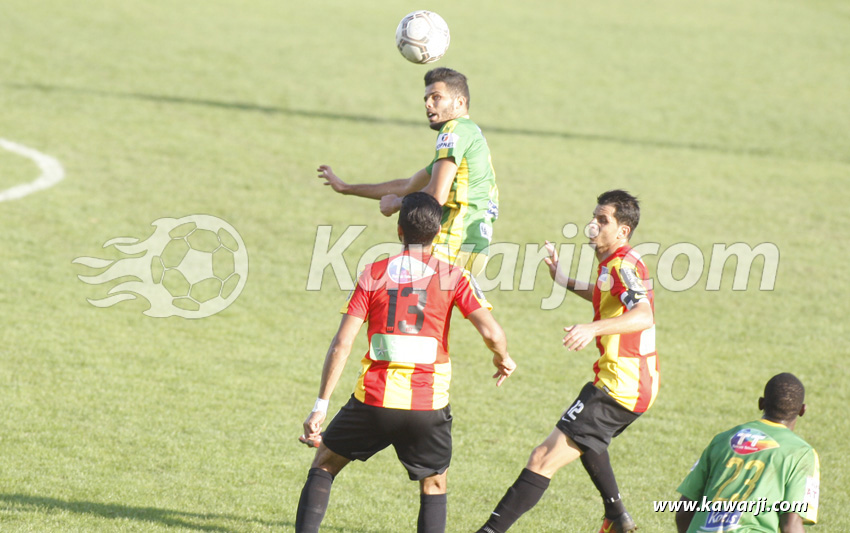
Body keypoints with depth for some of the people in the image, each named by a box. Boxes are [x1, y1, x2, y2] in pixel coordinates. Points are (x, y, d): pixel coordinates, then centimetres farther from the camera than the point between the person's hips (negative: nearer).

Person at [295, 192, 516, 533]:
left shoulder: (373, 275, 2)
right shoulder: (452, 277, 0)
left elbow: (341, 345, -2)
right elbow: (491, 332, -10)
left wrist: (321, 406, 1)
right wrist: (503, 359, 13)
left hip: (373, 402, 0)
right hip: (429, 406, 0)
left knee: (325, 463, 21)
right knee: (434, 486, 19)